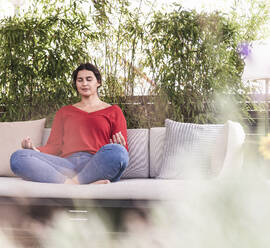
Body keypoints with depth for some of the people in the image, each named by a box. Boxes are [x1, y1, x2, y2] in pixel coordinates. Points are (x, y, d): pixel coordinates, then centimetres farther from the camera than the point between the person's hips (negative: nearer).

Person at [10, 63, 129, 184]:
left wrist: (119, 147, -12)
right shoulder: (64, 112, 31)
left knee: (116, 151, -38)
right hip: (67, 163, 2)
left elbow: (124, 150, 14)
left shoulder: (113, 111, 22)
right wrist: (36, 150, -2)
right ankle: (69, 183, -40)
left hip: (96, 166, -2)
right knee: (18, 157, -25)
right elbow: (54, 146, 20)